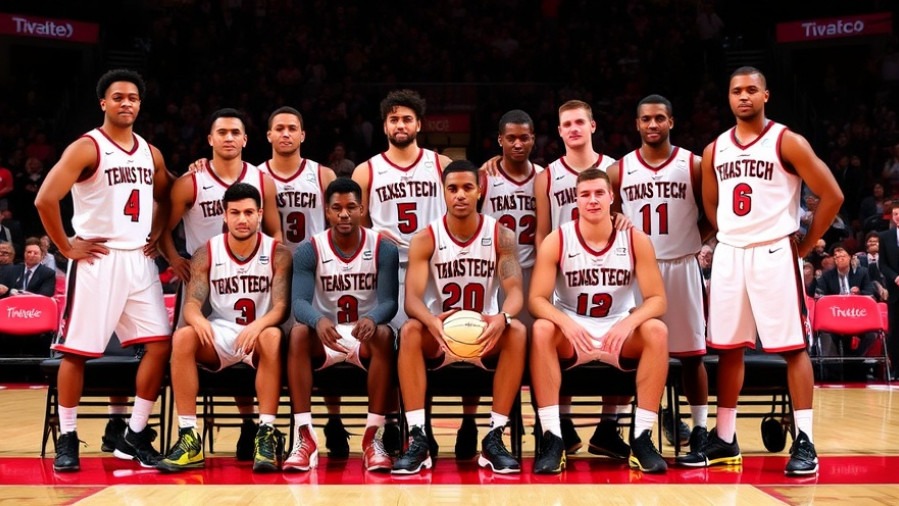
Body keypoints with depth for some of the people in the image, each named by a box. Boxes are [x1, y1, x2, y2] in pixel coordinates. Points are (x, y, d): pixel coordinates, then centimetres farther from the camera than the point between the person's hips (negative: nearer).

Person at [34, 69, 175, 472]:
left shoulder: (150, 153, 11)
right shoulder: (86, 148, -8)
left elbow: (165, 199, 27)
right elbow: (45, 199, -16)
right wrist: (67, 247, -12)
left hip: (140, 261, 6)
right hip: (97, 260, -6)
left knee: (159, 344, 0)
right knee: (77, 349, 0)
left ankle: (135, 435, 11)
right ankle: (67, 438, 13)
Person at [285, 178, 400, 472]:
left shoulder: (384, 249, -5)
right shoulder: (309, 250, -5)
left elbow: (389, 301, -14)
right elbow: (299, 301, -17)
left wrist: (371, 319, -39)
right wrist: (319, 320, -42)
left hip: (365, 336, 0)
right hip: (325, 336, 1)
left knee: (384, 335, -34)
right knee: (299, 333, -32)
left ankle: (374, 436, -30)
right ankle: (304, 437, -31)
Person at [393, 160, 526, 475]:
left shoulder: (501, 236, -5)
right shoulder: (424, 239, -7)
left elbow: (515, 290, -16)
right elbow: (412, 298, -18)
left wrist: (503, 317, -41)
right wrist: (431, 321, -43)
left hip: (486, 336, 0)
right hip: (440, 336, 0)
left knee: (517, 332, -30)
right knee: (410, 331, -31)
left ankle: (494, 438, -26)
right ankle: (418, 440, -31)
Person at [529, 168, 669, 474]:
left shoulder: (636, 240, -6)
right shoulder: (556, 241, -9)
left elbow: (657, 299, -9)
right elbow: (536, 299, -14)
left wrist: (628, 323, -30)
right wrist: (566, 322, -34)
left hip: (620, 333, 1)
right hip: (571, 333, -1)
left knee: (656, 330, -29)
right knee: (541, 330, -32)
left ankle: (642, 439, -23)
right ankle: (552, 439, -29)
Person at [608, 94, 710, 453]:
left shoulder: (693, 165, 1)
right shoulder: (619, 170, 4)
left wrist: (694, 241, -6)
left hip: (681, 266, -1)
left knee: (691, 351, 1)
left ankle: (701, 427, 9)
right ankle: (661, 412, 26)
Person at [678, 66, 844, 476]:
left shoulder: (787, 142, -5)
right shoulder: (714, 151, 10)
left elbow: (832, 196, -5)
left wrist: (804, 245, -4)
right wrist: (732, 236, 12)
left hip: (774, 253, -5)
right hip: (728, 254, 5)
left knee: (792, 346, -3)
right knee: (728, 347, 7)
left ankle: (804, 442, 3)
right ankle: (724, 439, 16)